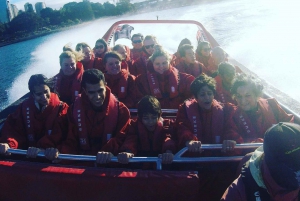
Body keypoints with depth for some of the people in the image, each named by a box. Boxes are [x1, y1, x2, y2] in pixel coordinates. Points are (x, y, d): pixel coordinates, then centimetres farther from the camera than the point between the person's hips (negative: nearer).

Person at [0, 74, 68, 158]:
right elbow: (12, 127, 3)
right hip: (28, 154, 3)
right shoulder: (25, 106, 9)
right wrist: (9, 144, -19)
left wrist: (41, 148, -30)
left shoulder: (61, 108, -2)